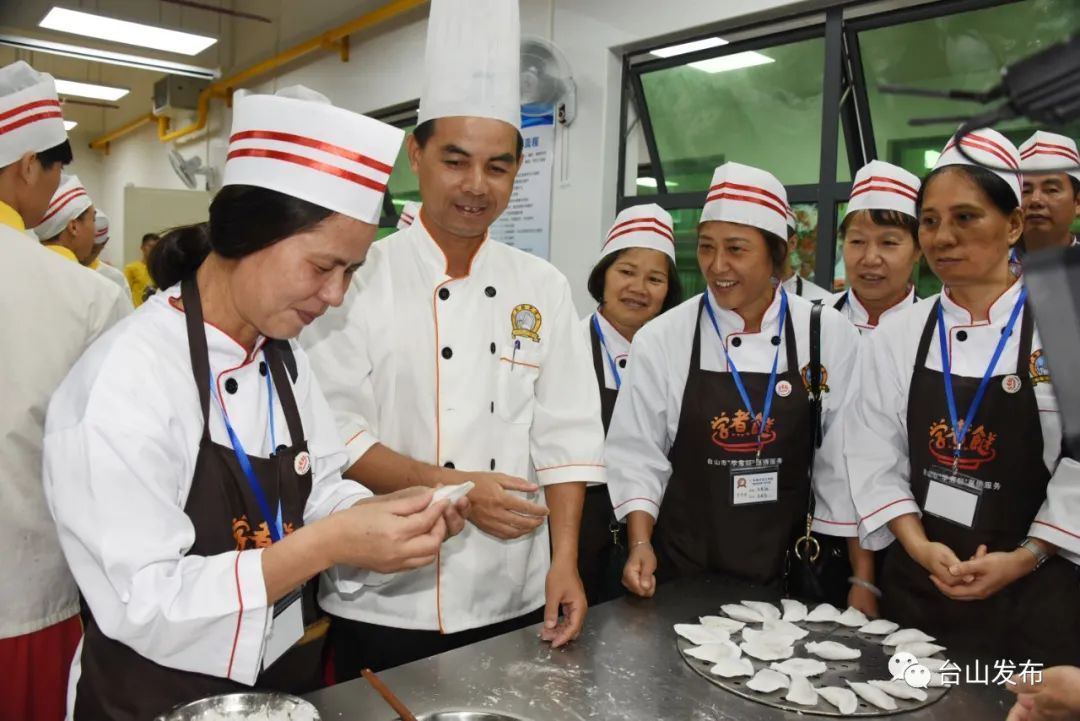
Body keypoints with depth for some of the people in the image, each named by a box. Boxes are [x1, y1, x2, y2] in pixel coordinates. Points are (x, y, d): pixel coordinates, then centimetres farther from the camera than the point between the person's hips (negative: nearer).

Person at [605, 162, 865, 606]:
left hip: (787, 567, 1)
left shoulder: (830, 336, -6)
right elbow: (637, 455, -4)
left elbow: (844, 464, -1)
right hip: (683, 567, -1)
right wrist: (640, 544, -15)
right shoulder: (661, 339, -8)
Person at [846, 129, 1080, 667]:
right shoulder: (897, 335, -1)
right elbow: (877, 460, -1)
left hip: (1033, 591, -2)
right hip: (917, 583, 2)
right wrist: (919, 547, -11)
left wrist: (1021, 560, -14)